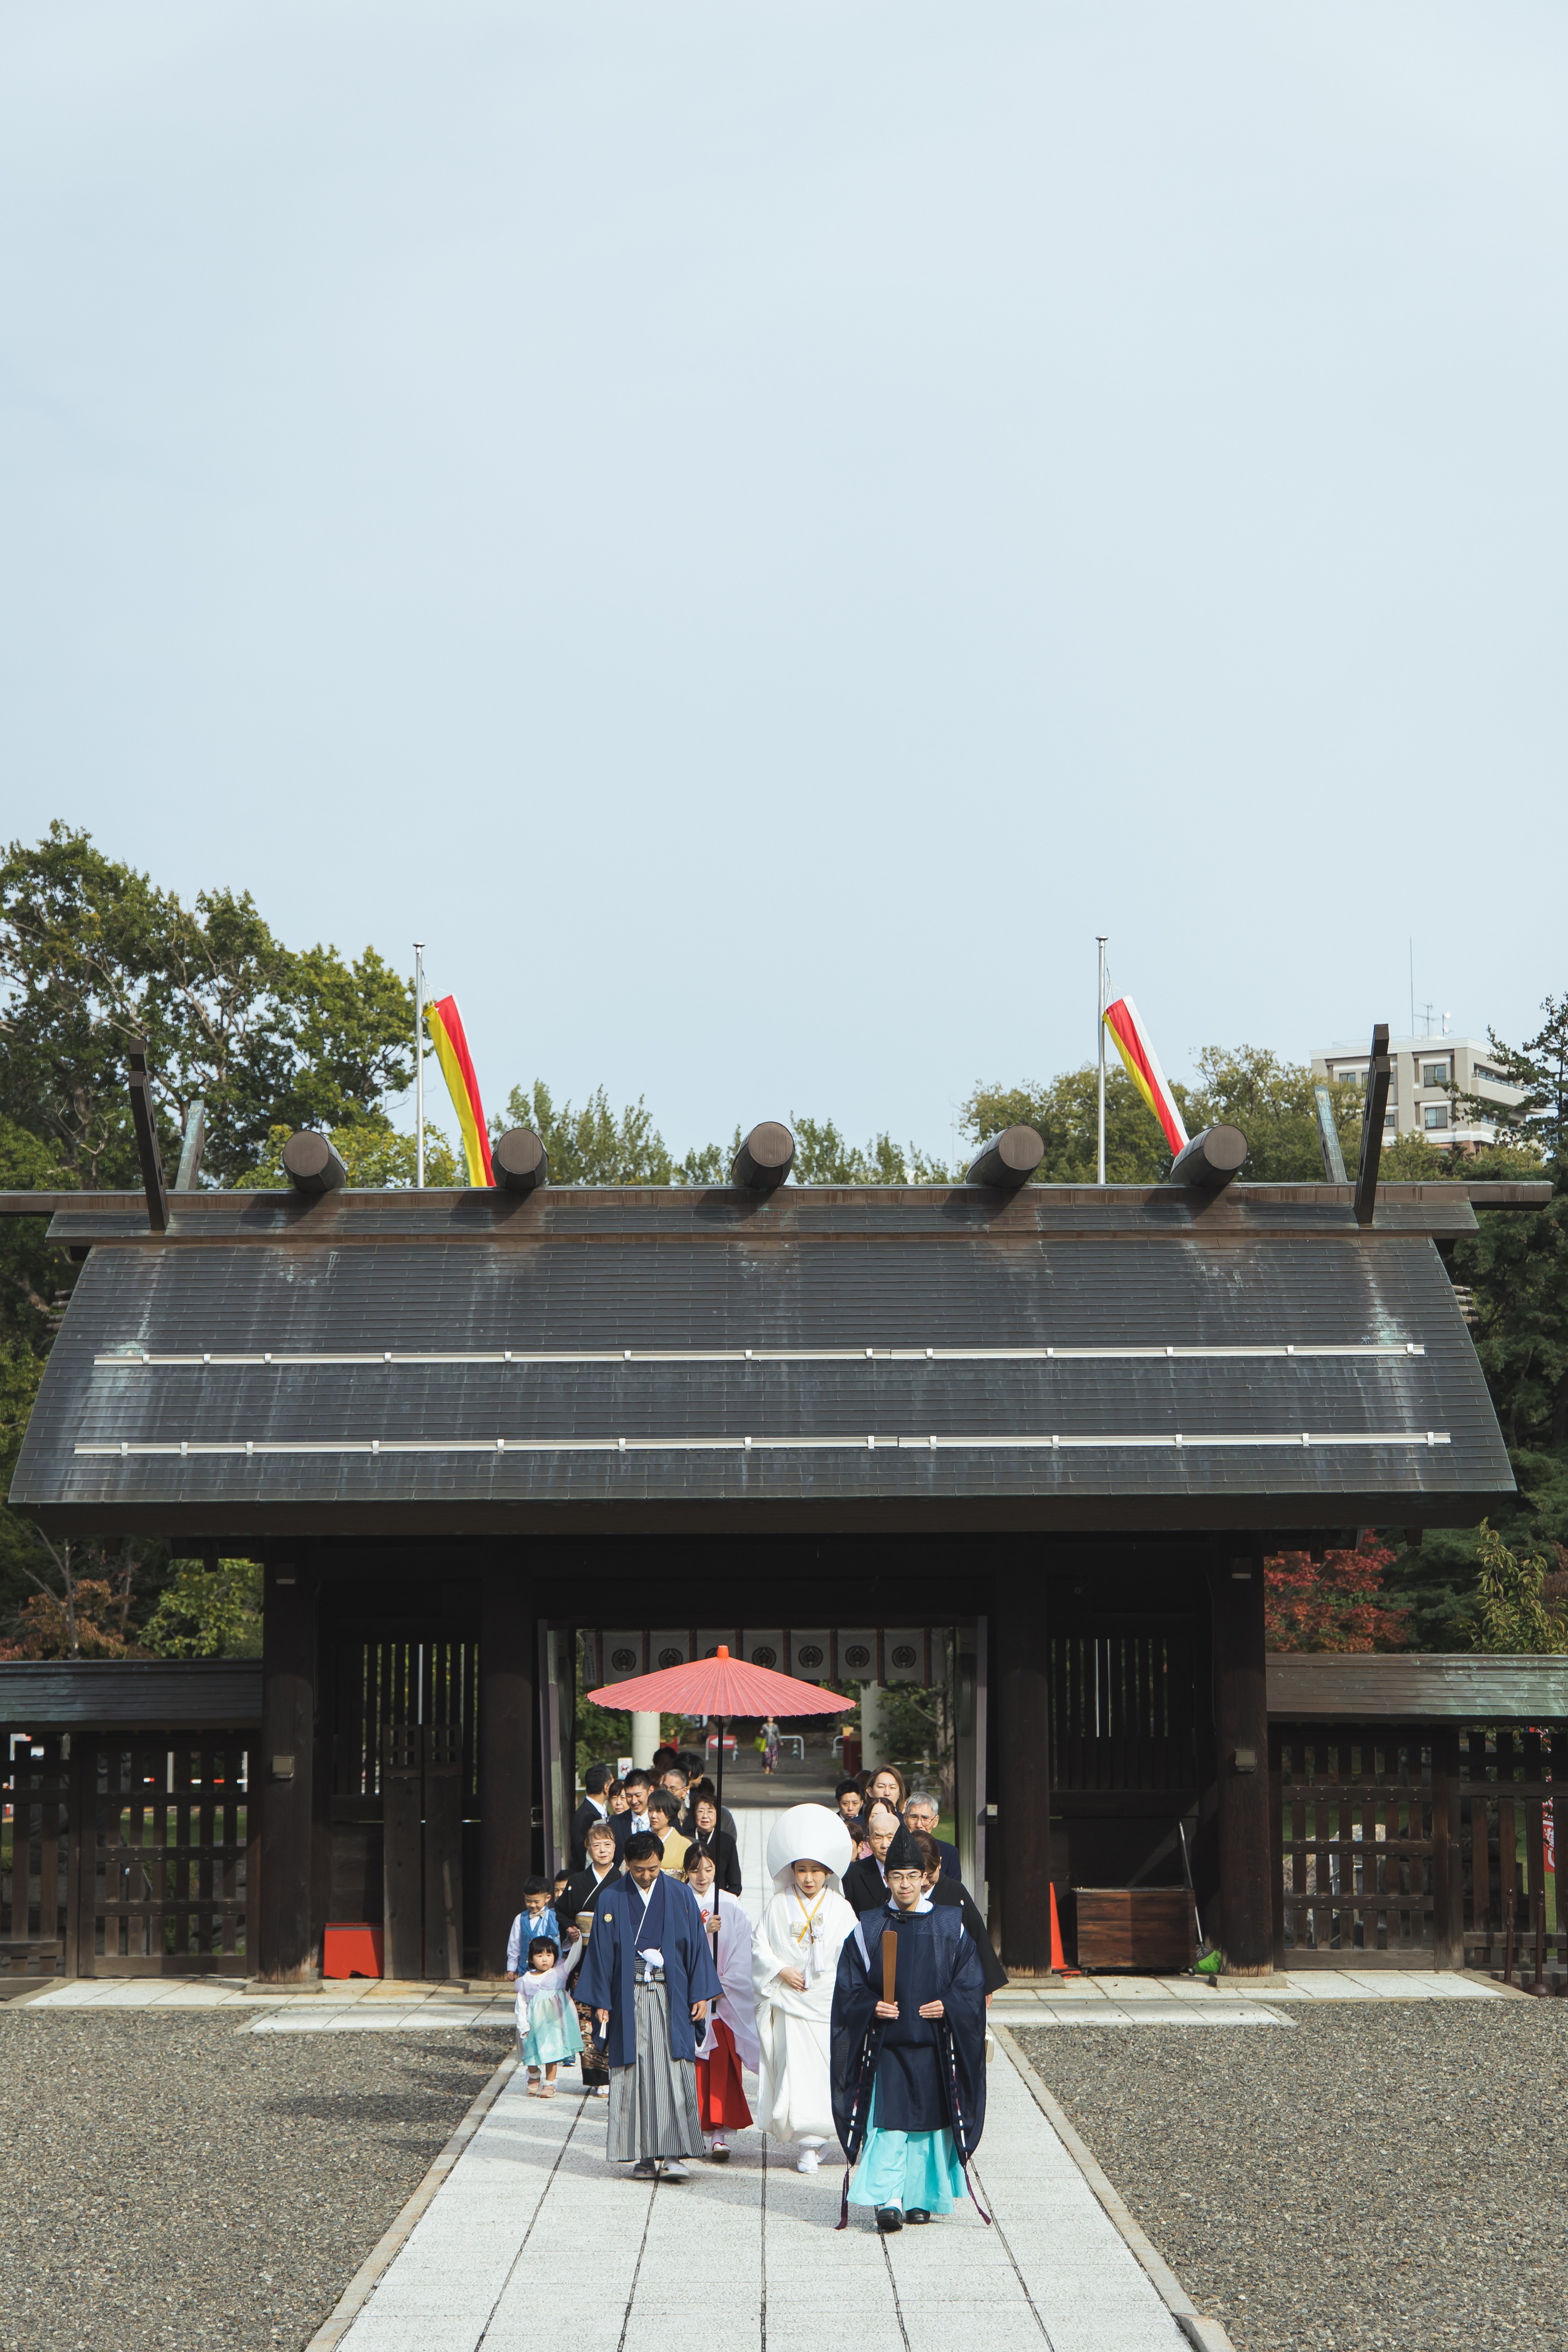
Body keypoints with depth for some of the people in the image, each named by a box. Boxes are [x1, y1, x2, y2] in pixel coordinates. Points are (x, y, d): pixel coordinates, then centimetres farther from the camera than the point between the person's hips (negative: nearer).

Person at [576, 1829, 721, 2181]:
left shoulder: (681, 1896, 5)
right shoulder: (611, 1901, 4)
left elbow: (697, 1945, 6)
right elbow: (600, 1953, 6)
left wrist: (701, 1994, 1)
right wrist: (600, 2003, 1)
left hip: (671, 1997, 0)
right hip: (630, 1999, 0)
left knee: (673, 2074, -8)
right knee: (635, 2076, -1)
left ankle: (673, 2155, -8)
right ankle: (644, 2156, 4)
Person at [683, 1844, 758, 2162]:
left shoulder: (731, 1906, 6)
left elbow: (741, 1956, 3)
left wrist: (723, 1985, -8)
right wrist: (702, 1932, -17)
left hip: (725, 1998, 0)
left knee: (723, 2066, -6)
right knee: (691, 2064, -1)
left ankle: (721, 2135, -7)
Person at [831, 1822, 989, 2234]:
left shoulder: (950, 1927, 6)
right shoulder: (868, 1929, 5)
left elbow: (970, 1983, 6)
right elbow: (850, 1987, 4)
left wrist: (947, 2005, -11)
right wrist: (871, 2007, -13)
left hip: (935, 2045, 1)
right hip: (886, 2042, -1)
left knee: (931, 2119, 5)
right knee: (888, 2120, -11)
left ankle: (922, 2198, 17)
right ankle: (887, 2200, -13)